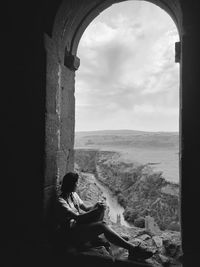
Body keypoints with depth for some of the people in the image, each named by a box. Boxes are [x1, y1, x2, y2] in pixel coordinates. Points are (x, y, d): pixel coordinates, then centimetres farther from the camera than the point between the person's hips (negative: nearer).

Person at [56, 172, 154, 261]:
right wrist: (96, 210, -26)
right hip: (72, 234, -9)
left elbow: (85, 208, 11)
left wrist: (96, 206, -10)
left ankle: (95, 236, -12)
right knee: (102, 225, -29)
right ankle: (132, 249, -30)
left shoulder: (74, 194, 9)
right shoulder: (61, 201, -18)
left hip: (80, 224, 9)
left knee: (101, 207, -6)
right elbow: (77, 217, -25)